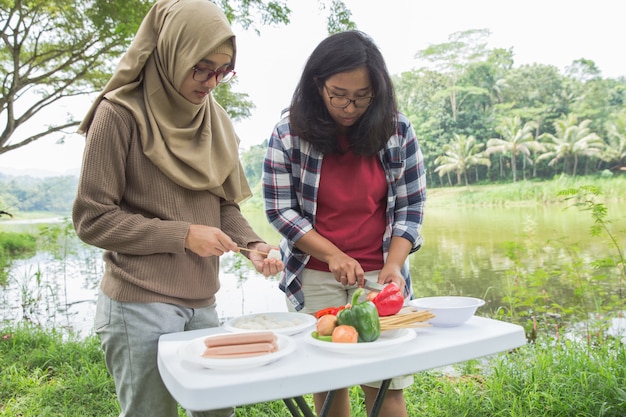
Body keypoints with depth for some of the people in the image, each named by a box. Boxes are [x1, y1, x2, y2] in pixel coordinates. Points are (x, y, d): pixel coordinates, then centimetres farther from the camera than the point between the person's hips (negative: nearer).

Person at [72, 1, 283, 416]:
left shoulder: (216, 121, 8)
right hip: (140, 306, -5)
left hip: (202, 303, 6)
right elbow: (92, 218, -11)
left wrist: (252, 245, -7)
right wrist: (183, 235, -16)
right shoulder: (121, 114, -10)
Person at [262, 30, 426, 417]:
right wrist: (333, 255, -14)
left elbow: (411, 206, 1)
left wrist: (393, 265, -13)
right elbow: (280, 207, -5)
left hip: (379, 273, 1)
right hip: (315, 275, 0)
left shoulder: (398, 130, -3)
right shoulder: (289, 134, -6)